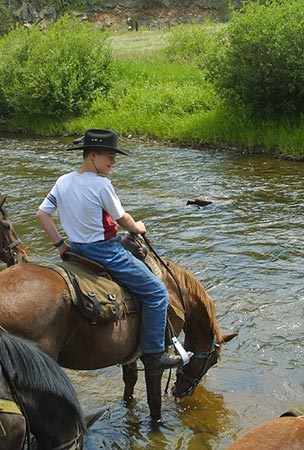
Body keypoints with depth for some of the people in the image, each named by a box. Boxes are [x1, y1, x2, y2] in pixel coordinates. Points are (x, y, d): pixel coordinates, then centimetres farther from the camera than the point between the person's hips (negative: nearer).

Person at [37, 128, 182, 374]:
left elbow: (42, 214, 4)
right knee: (156, 291, 0)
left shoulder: (63, 182, 2)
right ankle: (154, 354, 2)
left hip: (77, 249, 9)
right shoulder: (101, 185, -19)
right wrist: (138, 228, 11)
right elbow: (122, 218, -9)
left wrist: (60, 244, 9)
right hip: (106, 250, -9)